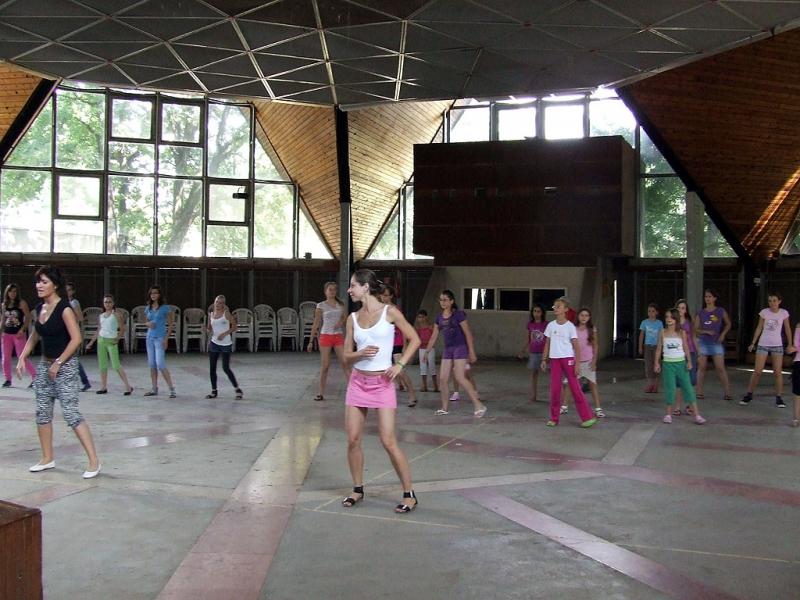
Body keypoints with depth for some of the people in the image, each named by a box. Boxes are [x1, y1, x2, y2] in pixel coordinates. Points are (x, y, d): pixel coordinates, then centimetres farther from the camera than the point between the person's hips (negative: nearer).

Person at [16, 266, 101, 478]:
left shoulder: (64, 309, -16)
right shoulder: (39, 308, 7)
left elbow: (76, 339, -21)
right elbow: (34, 336, 21)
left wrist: (58, 363, -19)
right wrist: (22, 358, 11)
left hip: (65, 366, -8)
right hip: (45, 365, 8)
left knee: (71, 413, -12)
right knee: (42, 412, 12)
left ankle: (94, 461, -7)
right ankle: (48, 458, 26)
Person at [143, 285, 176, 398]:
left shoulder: (165, 308, -5)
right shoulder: (148, 308, 10)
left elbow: (170, 324, -4)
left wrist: (166, 339, -12)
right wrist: (148, 323, -2)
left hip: (160, 338, -6)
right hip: (150, 337, 6)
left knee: (160, 364, -14)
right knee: (152, 364, 8)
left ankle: (172, 389, -9)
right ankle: (154, 389, 16)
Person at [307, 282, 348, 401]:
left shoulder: (341, 305, 9)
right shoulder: (321, 306, 1)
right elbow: (316, 324, 3)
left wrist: (342, 321, -7)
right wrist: (311, 341, 0)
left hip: (339, 336, 2)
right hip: (325, 336, -2)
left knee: (345, 363, -5)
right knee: (325, 366, 0)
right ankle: (321, 393, 8)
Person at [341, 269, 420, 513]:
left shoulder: (389, 312, -6)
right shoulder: (353, 318, 5)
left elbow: (414, 339, -1)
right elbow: (347, 354, 8)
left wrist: (400, 365, -11)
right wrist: (361, 353, -13)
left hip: (382, 383, -4)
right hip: (358, 382, 5)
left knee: (388, 442, -8)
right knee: (353, 440, 4)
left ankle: (409, 494, 5)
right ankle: (358, 489, 23)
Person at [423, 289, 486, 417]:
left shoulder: (458, 314, -9)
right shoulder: (439, 317, 8)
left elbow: (468, 333, -9)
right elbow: (434, 336, 14)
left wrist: (471, 352, -11)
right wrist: (427, 351, 11)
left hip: (460, 347, -7)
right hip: (448, 349, 7)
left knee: (460, 377, -15)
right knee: (443, 379, 3)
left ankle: (479, 405, -9)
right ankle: (444, 408, 15)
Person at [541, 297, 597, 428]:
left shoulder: (570, 326, -4)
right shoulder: (550, 325, 7)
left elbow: (576, 346, -5)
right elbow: (547, 344, 13)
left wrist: (577, 364, -12)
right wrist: (544, 359, 8)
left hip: (568, 358, -4)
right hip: (554, 359, 4)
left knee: (575, 388, -3)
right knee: (554, 389, 4)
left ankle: (587, 417, 3)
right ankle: (554, 418, 13)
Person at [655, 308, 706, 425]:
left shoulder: (682, 332, 0)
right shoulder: (663, 332, 1)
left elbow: (686, 347, 2)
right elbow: (659, 348, 5)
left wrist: (689, 361, -6)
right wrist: (656, 362, 1)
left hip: (681, 363, 0)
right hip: (668, 363, 0)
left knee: (688, 387, -2)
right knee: (669, 388, -1)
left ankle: (697, 415, 0)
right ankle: (668, 414, 10)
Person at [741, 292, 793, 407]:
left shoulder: (784, 313, -4)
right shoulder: (764, 312, -4)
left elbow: (787, 329, 5)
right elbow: (759, 328, 4)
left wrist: (790, 345, 3)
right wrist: (753, 343, 3)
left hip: (777, 345, 0)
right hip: (763, 344, 0)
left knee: (778, 372, 1)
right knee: (757, 371, -1)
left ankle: (779, 398, 9)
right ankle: (749, 395, 8)